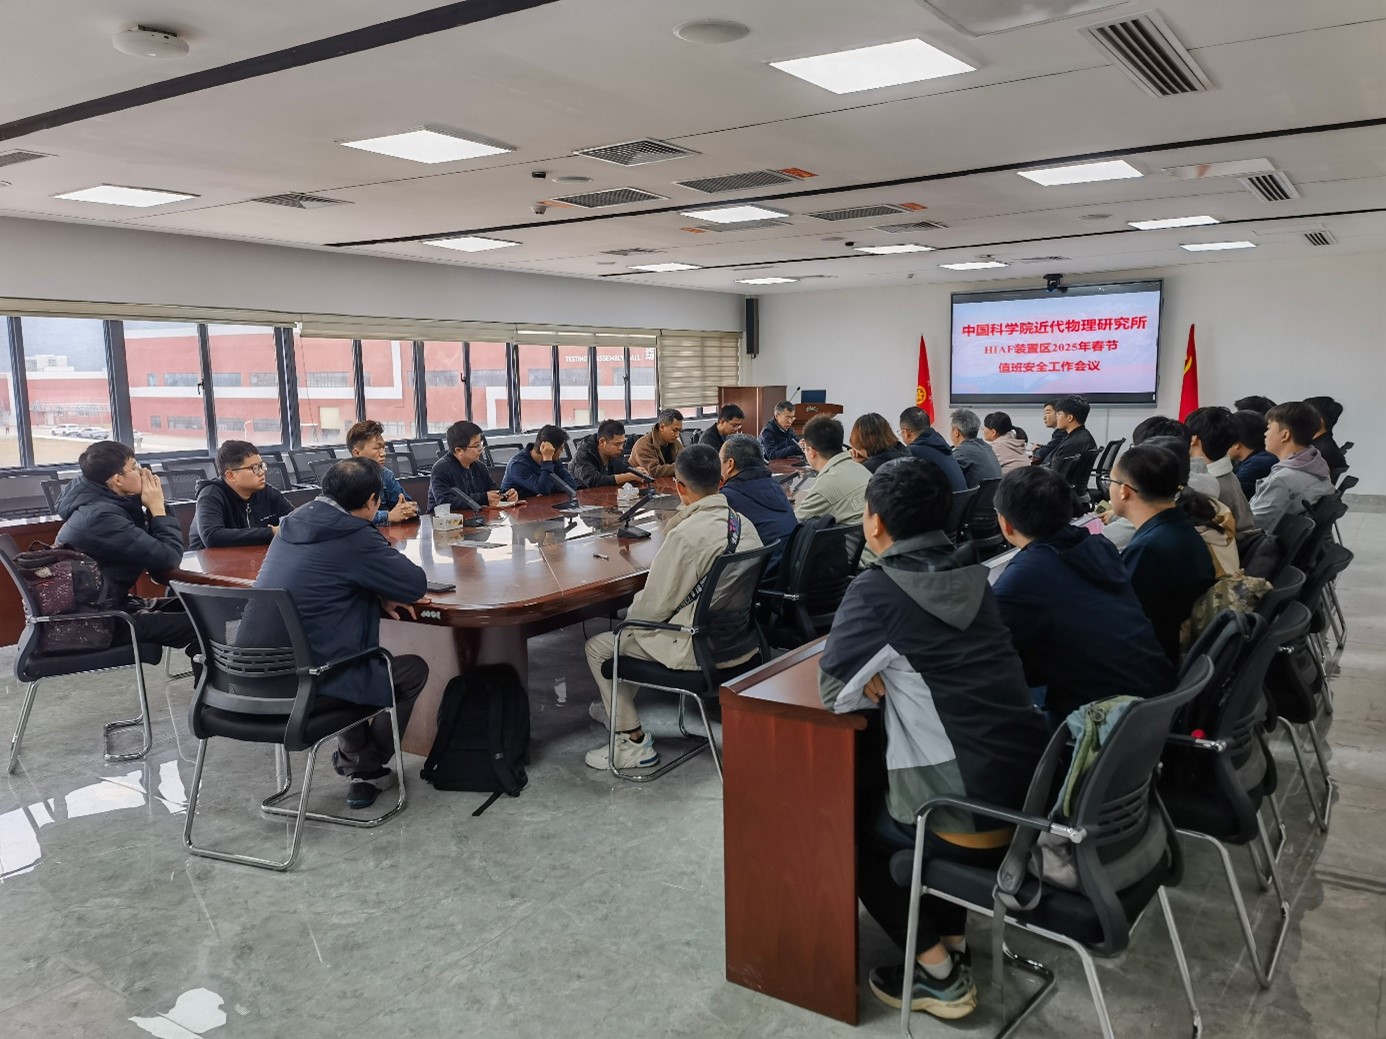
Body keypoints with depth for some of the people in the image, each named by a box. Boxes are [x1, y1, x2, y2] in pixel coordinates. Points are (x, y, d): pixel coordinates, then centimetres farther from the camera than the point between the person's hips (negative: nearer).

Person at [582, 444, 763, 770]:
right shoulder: (744, 524, -1)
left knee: (598, 647, 8)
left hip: (699, 650, -9)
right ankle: (619, 706, 47)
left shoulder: (686, 535, -25)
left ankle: (633, 742, 13)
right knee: (634, 626, 31)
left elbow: (654, 606, -17)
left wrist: (630, 614, 4)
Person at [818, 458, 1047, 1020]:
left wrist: (881, 683, 5)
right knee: (884, 804, 32)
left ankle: (938, 973, 19)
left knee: (851, 827, 21)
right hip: (1033, 794, 7)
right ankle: (954, 943, 33)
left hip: (972, 817, -7)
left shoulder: (877, 590, -14)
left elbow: (833, 690, -9)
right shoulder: (970, 576, 7)